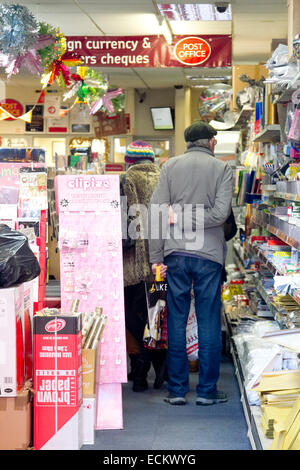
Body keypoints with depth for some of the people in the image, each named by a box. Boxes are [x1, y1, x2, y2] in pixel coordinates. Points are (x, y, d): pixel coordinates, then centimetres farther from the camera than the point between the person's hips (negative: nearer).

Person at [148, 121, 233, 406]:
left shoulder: (170, 166, 5)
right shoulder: (222, 169, 1)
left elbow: (156, 212, -1)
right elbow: (221, 213, -12)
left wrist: (156, 257, 1)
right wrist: (187, 220, -4)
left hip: (175, 254, 2)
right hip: (209, 255, -1)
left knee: (176, 321, 7)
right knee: (209, 322, 5)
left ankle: (177, 390, 11)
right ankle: (207, 390, 10)